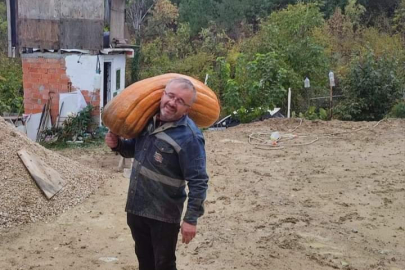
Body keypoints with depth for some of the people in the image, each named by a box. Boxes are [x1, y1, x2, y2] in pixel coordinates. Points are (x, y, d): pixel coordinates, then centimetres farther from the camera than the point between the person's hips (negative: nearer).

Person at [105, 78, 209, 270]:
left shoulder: (189, 137, -22)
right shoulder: (148, 119, 1)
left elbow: (198, 182, -20)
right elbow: (135, 150, 18)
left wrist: (191, 218, -20)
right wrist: (117, 144, -2)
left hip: (164, 214, -7)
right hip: (136, 207, 7)